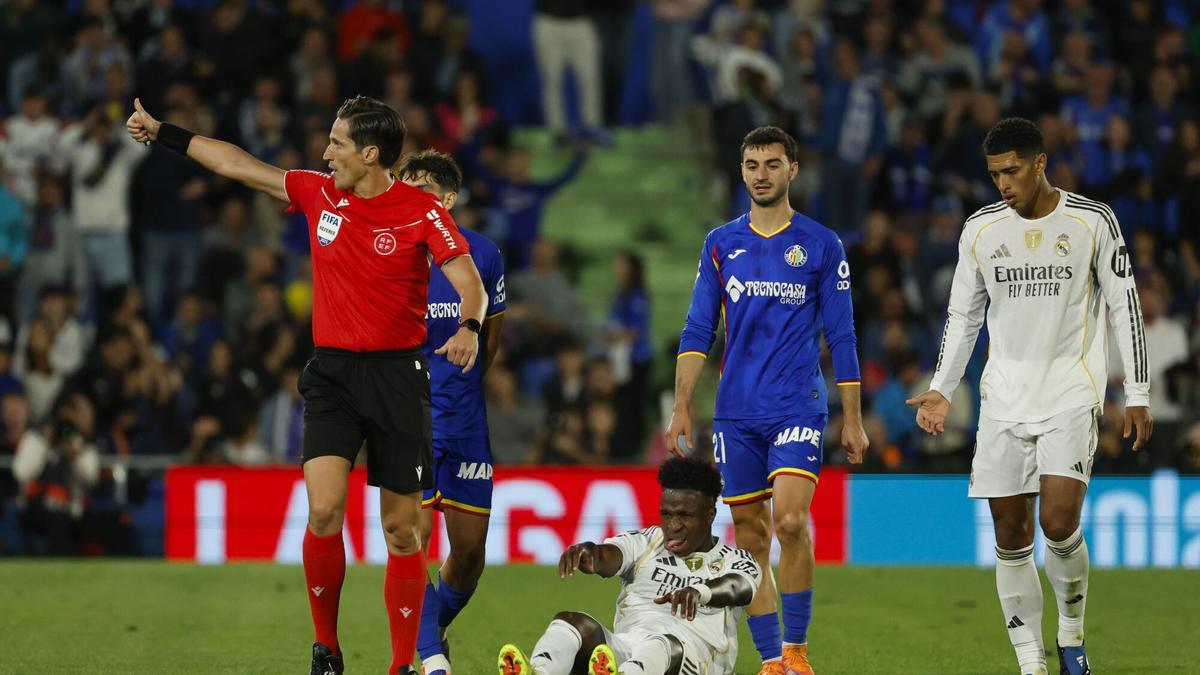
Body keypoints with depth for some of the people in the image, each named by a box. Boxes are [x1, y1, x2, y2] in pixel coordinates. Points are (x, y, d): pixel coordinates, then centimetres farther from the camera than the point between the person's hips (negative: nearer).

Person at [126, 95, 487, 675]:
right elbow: (239, 165, 14)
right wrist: (162, 133, 18)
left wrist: (469, 329, -35)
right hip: (331, 372, 2)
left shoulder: (422, 212, -7)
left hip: (397, 375, -2)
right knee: (324, 511, -15)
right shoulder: (318, 194, 5)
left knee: (402, 531, 0)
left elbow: (468, 281, -14)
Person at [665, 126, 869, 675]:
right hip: (735, 413, 3)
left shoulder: (821, 245, 3)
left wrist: (852, 419, 3)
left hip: (799, 407, -3)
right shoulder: (720, 245, 9)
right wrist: (681, 407, 1)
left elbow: (841, 336, 5)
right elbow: (697, 332, 9)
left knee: (790, 521, -19)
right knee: (750, 537, 2)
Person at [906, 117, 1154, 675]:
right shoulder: (981, 229, 5)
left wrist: (1137, 394, -1)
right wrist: (941, 391, 4)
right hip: (1004, 398, 3)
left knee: (1058, 524, -17)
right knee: (1010, 535, -1)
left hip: (1071, 394, -3)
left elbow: (1125, 306, 2)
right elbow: (963, 315, 13)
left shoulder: (1092, 222, -3)